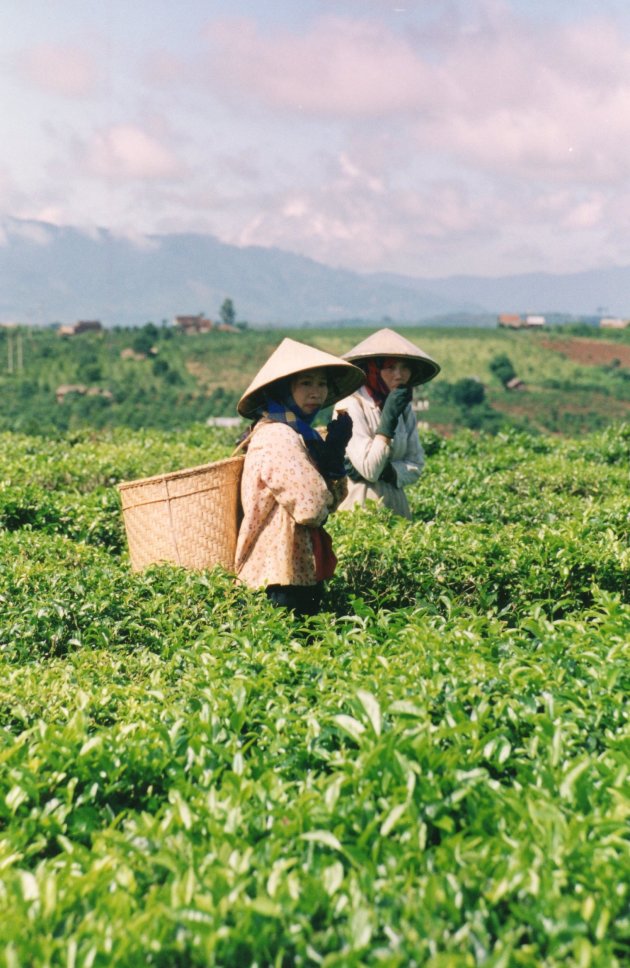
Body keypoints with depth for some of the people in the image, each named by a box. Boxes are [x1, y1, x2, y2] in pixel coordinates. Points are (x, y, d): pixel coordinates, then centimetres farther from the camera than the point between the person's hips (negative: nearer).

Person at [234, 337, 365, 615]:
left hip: (302, 570, 10)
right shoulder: (277, 436, -17)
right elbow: (311, 508, -24)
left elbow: (333, 500, 10)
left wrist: (336, 452, -4)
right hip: (283, 575, -10)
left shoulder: (301, 433, 13)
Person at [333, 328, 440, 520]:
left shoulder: (405, 407, 5)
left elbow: (415, 466, 6)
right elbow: (369, 470, -18)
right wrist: (389, 418, -21)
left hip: (395, 503, 5)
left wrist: (385, 471, -12)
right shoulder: (351, 405, -14)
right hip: (359, 504, -5)